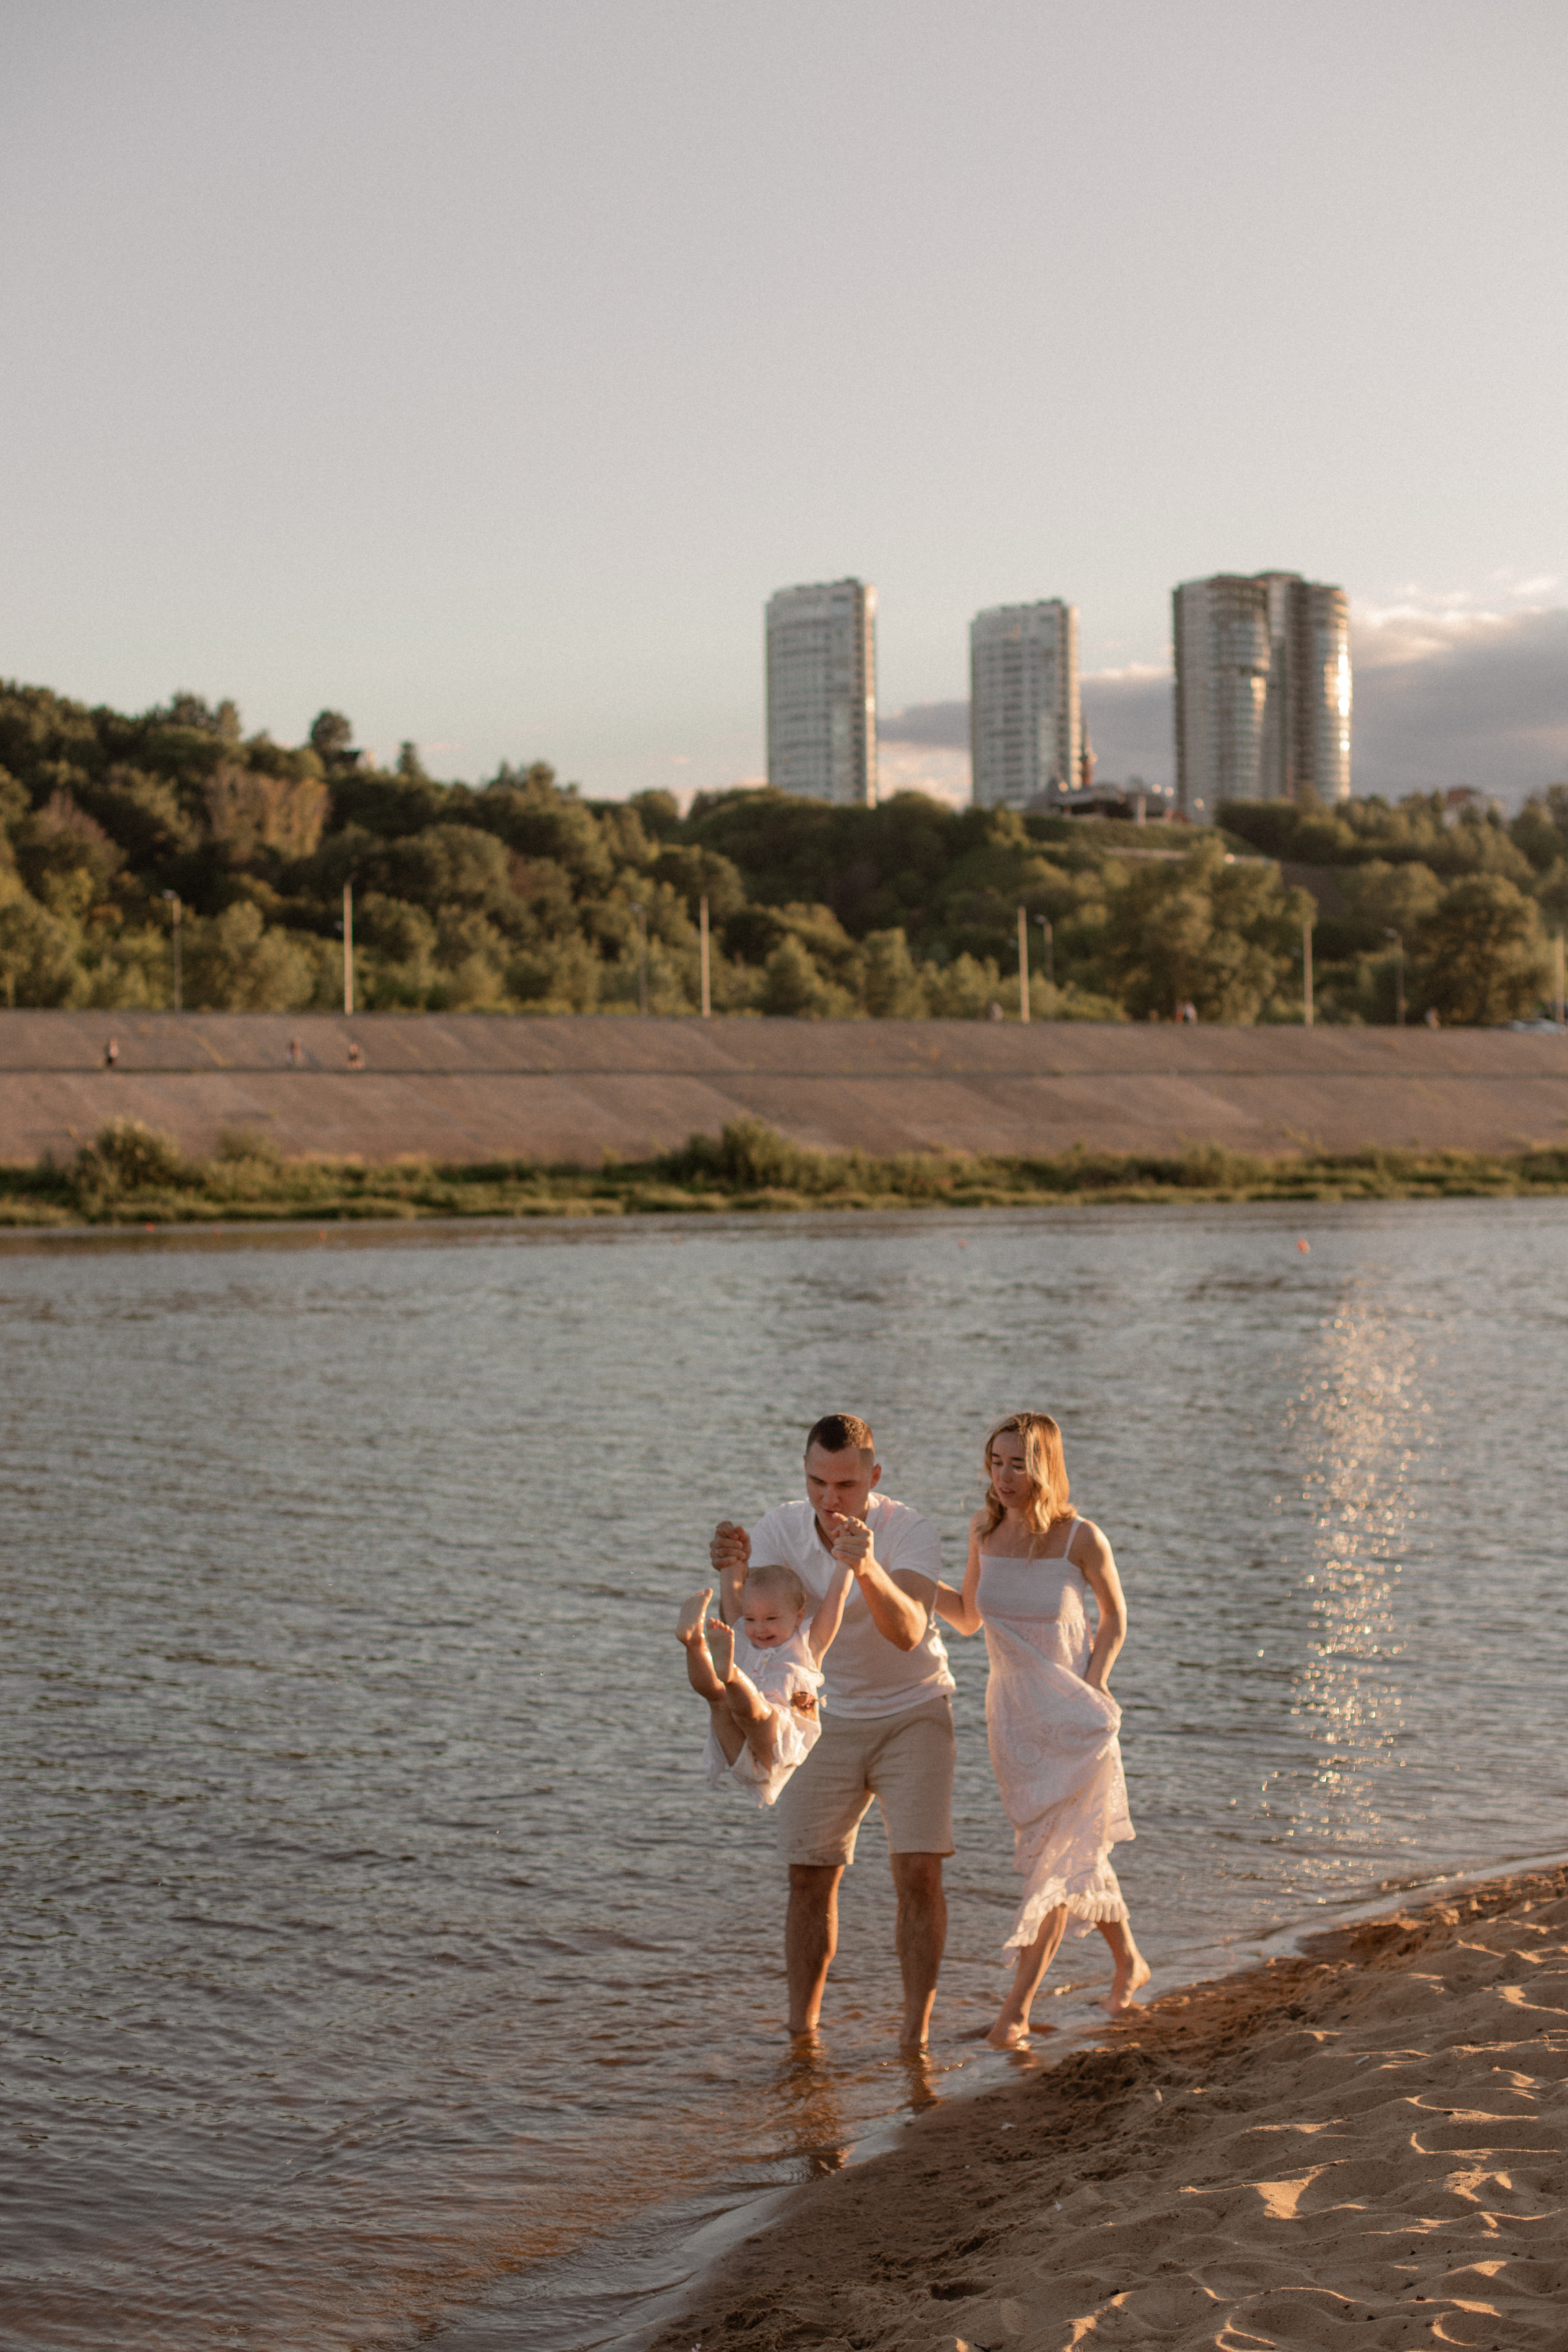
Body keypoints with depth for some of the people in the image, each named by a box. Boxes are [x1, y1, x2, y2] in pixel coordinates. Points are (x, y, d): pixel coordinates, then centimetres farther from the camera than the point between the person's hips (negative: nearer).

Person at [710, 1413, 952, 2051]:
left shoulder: (911, 1532, -23)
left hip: (912, 1715, -3)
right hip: (828, 1717, 3)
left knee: (918, 1874, -12)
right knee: (809, 1880, 1)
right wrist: (735, 1571, -49)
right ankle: (800, 2030, 12)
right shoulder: (782, 1527, -13)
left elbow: (908, 1633, -39)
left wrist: (867, 1568, -58)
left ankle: (915, 2035, -3)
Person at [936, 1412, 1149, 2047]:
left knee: (1057, 1857, -7)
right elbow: (969, 1616, 8)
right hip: (1011, 1712, 5)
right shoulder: (985, 1529, -4)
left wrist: (1090, 1691, -10)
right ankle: (1128, 1960, 38)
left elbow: (1115, 1619, -1)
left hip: (1072, 1714, -5)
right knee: (1076, 1853, 17)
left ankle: (1017, 2008, -4)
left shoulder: (1081, 1539, -16)